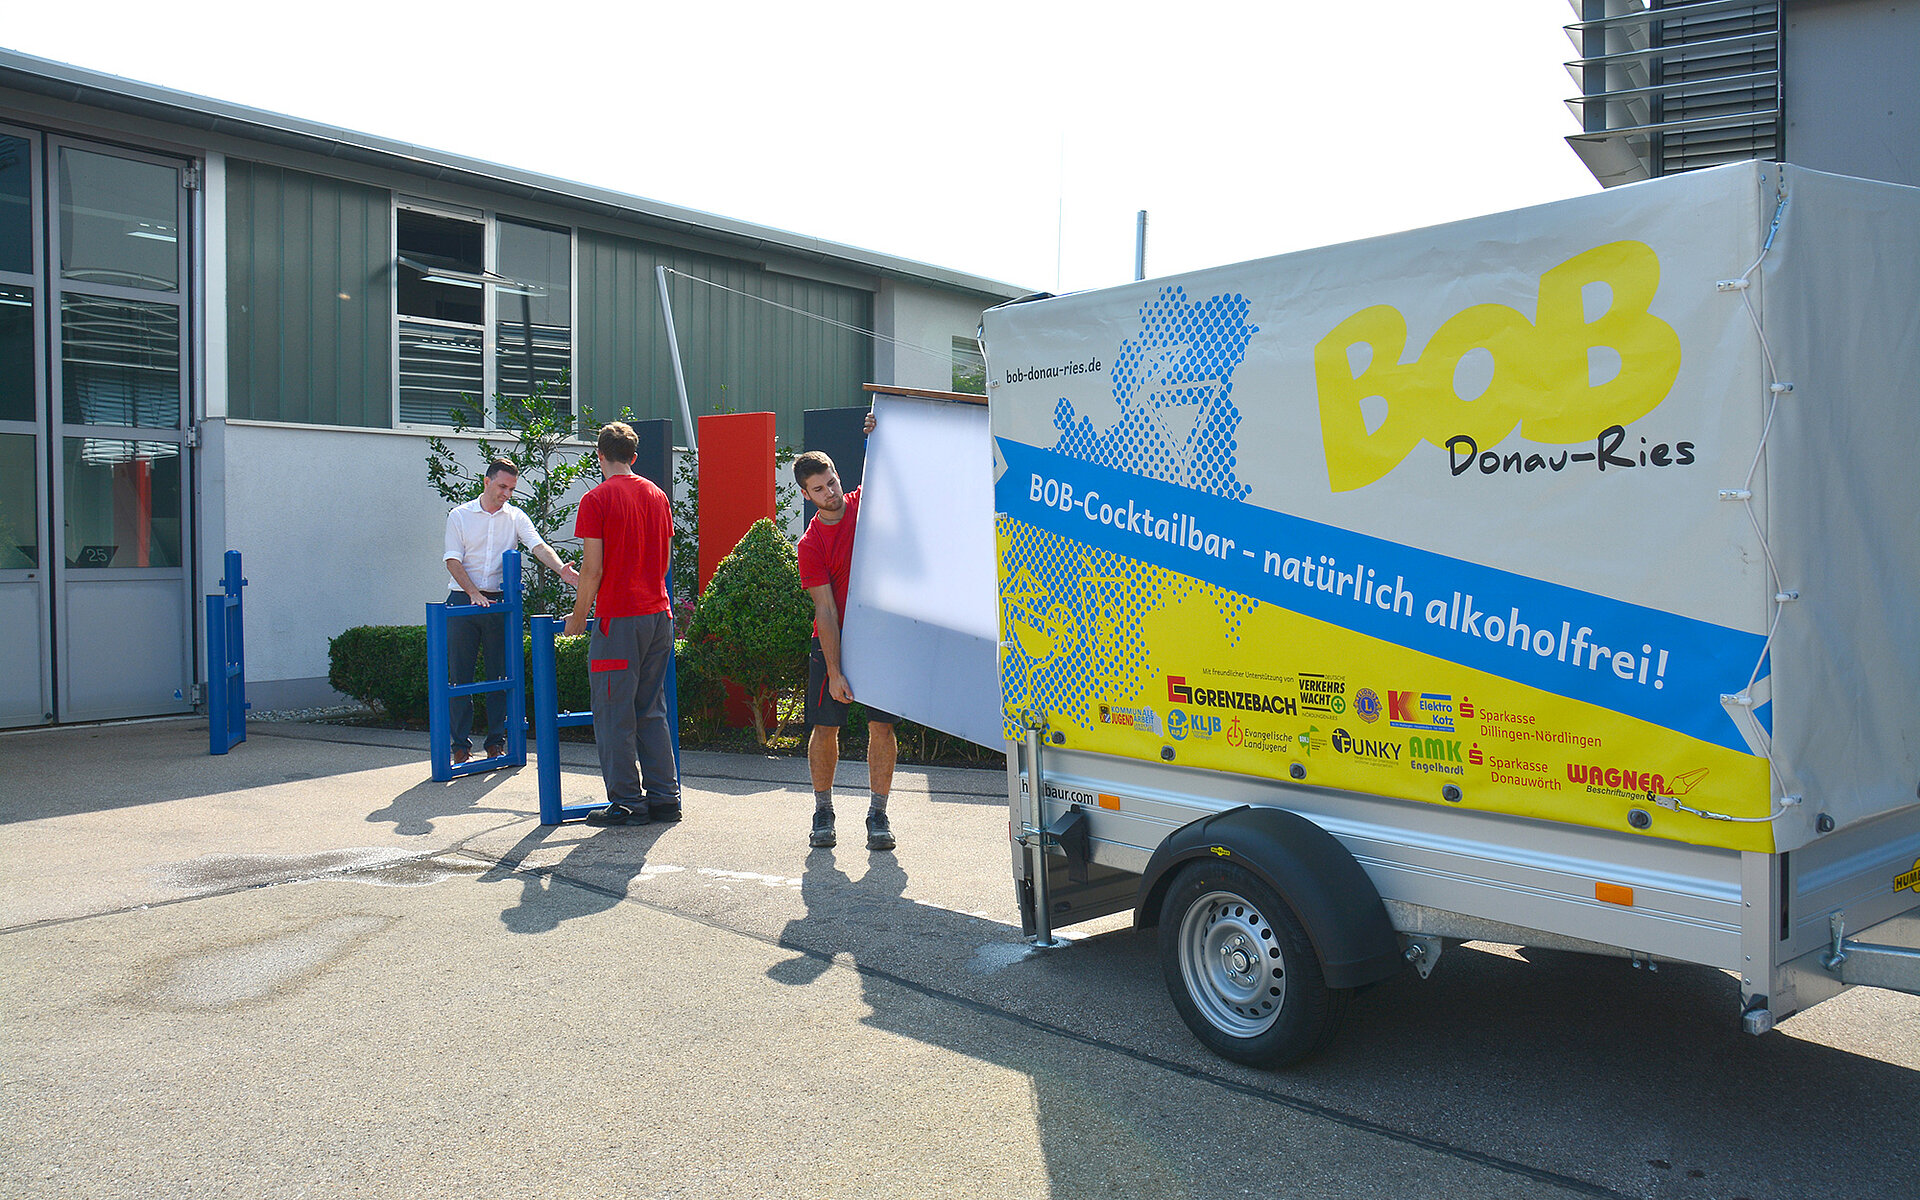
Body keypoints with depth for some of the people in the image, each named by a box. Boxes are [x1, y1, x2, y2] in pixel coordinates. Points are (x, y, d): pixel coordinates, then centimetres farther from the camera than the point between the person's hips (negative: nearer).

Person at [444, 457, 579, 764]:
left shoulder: (515, 517, 6)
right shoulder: (459, 516, 3)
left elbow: (539, 546, -8)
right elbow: (453, 560, -2)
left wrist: (561, 569, -28)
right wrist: (474, 593, -15)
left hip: (499, 601, 1)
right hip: (463, 600, -1)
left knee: (500, 673, 2)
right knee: (461, 674, 1)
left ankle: (496, 741, 11)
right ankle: (461, 743, 9)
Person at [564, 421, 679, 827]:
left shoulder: (597, 499, -8)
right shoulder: (657, 495, 11)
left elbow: (593, 569, -12)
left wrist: (578, 616, -1)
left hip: (618, 618, -6)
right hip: (658, 614, 6)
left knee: (615, 714, 2)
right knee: (652, 710, 13)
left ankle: (627, 802, 5)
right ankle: (664, 798, 14)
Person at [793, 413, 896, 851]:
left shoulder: (867, 504, 0)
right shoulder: (811, 544, -8)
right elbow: (826, 610, -12)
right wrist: (834, 673, -16)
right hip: (834, 640, -1)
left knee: (882, 725, -1)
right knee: (825, 727, 0)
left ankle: (878, 815, 7)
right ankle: (823, 813, 16)